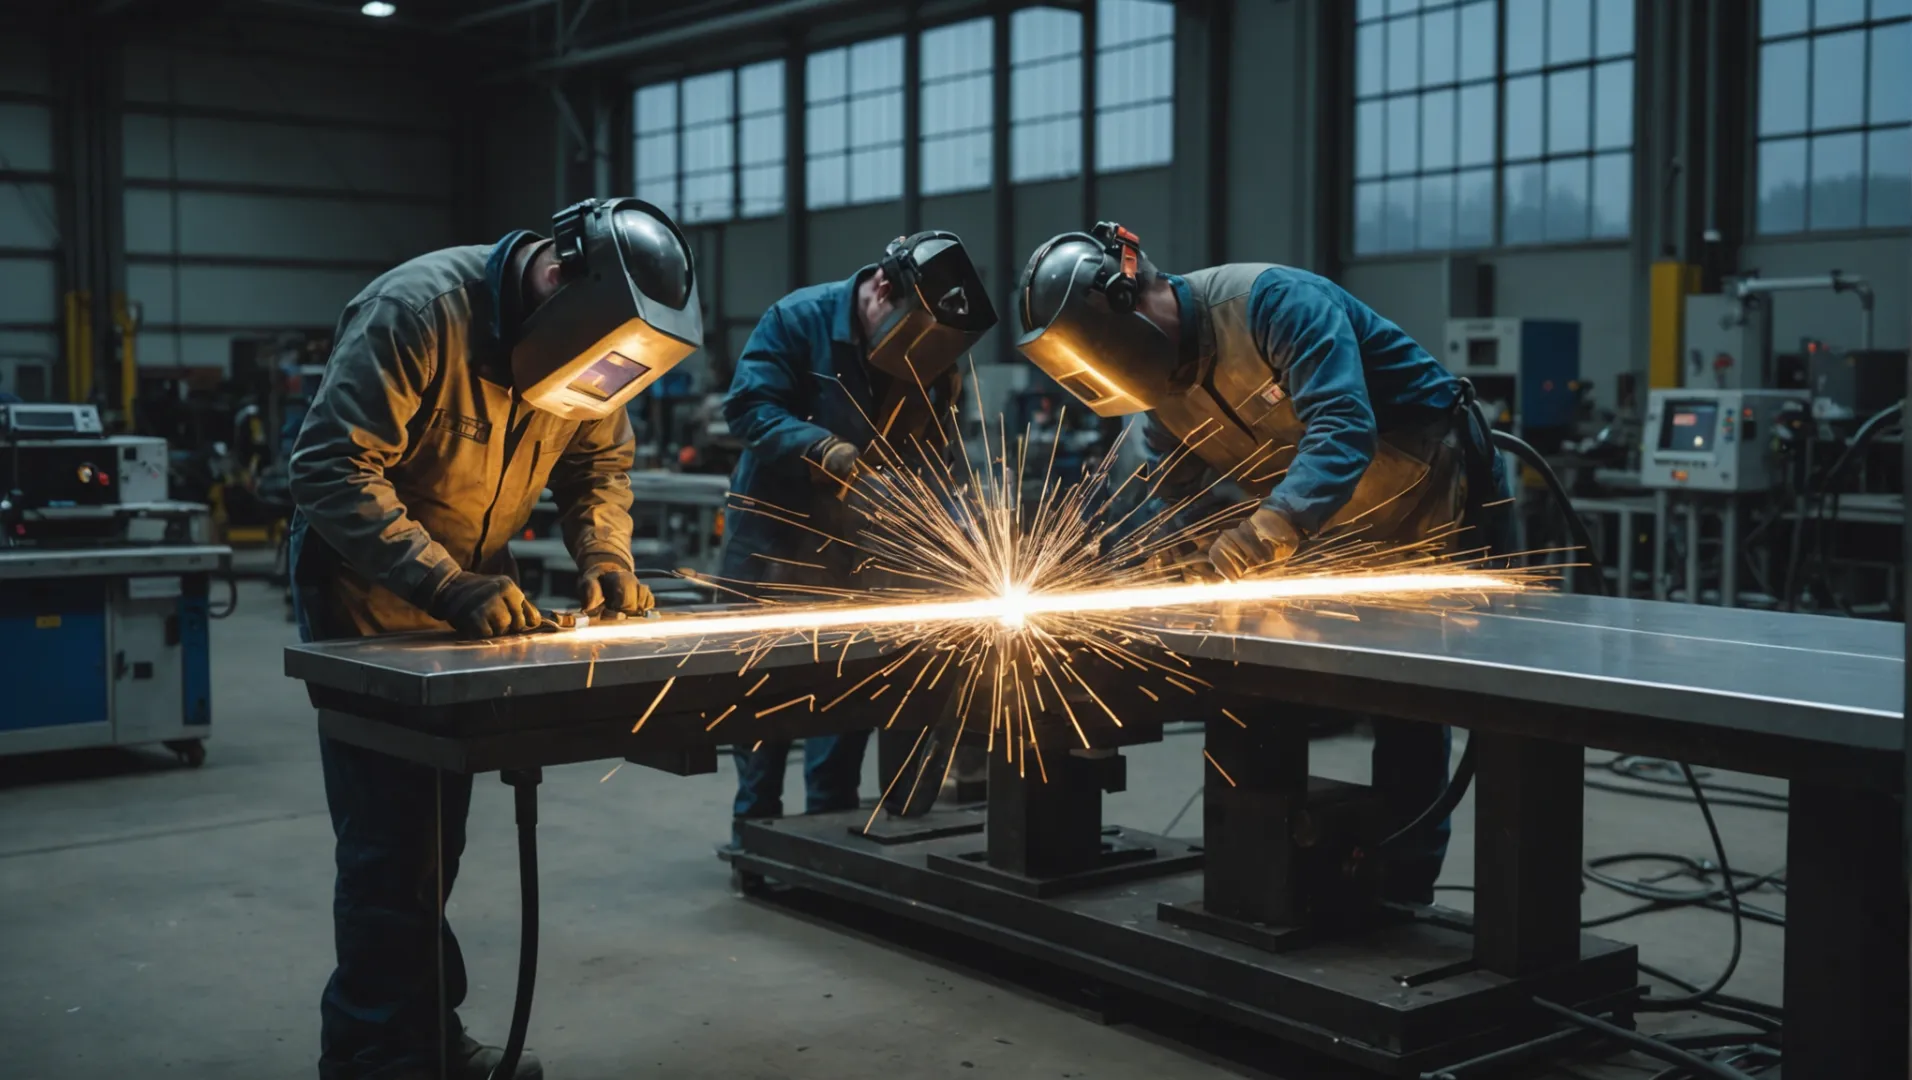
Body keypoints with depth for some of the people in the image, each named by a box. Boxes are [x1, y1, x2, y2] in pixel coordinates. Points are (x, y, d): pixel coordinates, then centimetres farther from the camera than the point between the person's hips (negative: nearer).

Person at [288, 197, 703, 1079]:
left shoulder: (585, 340, -5)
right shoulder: (421, 311, -27)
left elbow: (600, 463, 7)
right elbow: (332, 469, -31)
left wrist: (604, 553, -12)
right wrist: (445, 585, -38)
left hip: (470, 590, 7)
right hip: (366, 587, -6)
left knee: (437, 828, 13)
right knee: (389, 832, -8)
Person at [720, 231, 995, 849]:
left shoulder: (935, 360, -2)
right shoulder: (800, 320, -15)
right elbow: (748, 407, -24)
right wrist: (824, 450, -37)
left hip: (859, 544, 4)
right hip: (777, 531, -4)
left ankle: (831, 817, 21)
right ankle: (755, 821, 16)